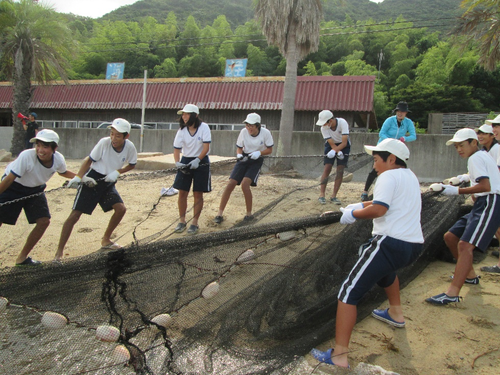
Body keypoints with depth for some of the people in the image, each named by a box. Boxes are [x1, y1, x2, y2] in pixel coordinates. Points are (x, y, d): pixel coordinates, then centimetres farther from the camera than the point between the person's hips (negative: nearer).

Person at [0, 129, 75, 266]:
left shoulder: (58, 159, -19)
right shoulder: (26, 156, -34)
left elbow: (63, 172, 4)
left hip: (35, 189, 4)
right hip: (13, 187, -4)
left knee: (44, 221, -4)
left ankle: (22, 257, 12)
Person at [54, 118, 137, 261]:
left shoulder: (130, 147, -13)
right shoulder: (104, 142, -21)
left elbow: (132, 164, 4)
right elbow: (89, 160, -12)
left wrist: (117, 172, -12)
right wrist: (78, 177, -23)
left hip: (108, 182, 4)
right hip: (91, 180, -4)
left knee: (121, 208, -8)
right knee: (75, 214, -9)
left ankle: (105, 240, 16)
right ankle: (59, 251, 2)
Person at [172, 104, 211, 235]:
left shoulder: (203, 127, -11)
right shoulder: (182, 130, -2)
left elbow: (206, 147, -15)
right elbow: (176, 148, -3)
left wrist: (197, 160, -25)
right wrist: (177, 162, -20)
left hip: (201, 162, -3)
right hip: (186, 161, 3)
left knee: (198, 194, 1)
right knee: (182, 193, 2)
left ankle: (194, 223, 12)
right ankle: (182, 221, 17)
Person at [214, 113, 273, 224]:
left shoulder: (265, 133, -14)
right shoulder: (244, 131, -10)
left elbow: (269, 150, -3)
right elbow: (239, 148, 2)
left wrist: (259, 153, -22)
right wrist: (239, 155, -20)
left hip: (256, 161, -2)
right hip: (244, 159, 3)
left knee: (245, 184, -23)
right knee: (230, 184, -9)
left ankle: (249, 214, -3)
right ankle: (220, 214, 1)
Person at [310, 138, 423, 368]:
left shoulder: (389, 176, -7)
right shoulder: (410, 176, 19)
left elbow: (378, 210, -19)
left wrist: (353, 213, -5)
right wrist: (363, 204, 15)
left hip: (391, 243, -10)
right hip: (414, 246, 10)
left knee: (349, 293, -8)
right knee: (385, 268, 42)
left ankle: (339, 356, -11)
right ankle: (396, 313, 54)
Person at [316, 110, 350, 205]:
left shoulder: (342, 123, -29)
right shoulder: (324, 128, -22)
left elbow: (344, 143, -30)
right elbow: (332, 144, -20)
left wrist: (334, 151, -39)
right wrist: (338, 152, -35)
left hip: (343, 145, -1)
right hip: (331, 145, 1)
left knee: (340, 170, -9)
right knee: (327, 168, -12)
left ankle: (333, 196, -4)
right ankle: (322, 195, -9)